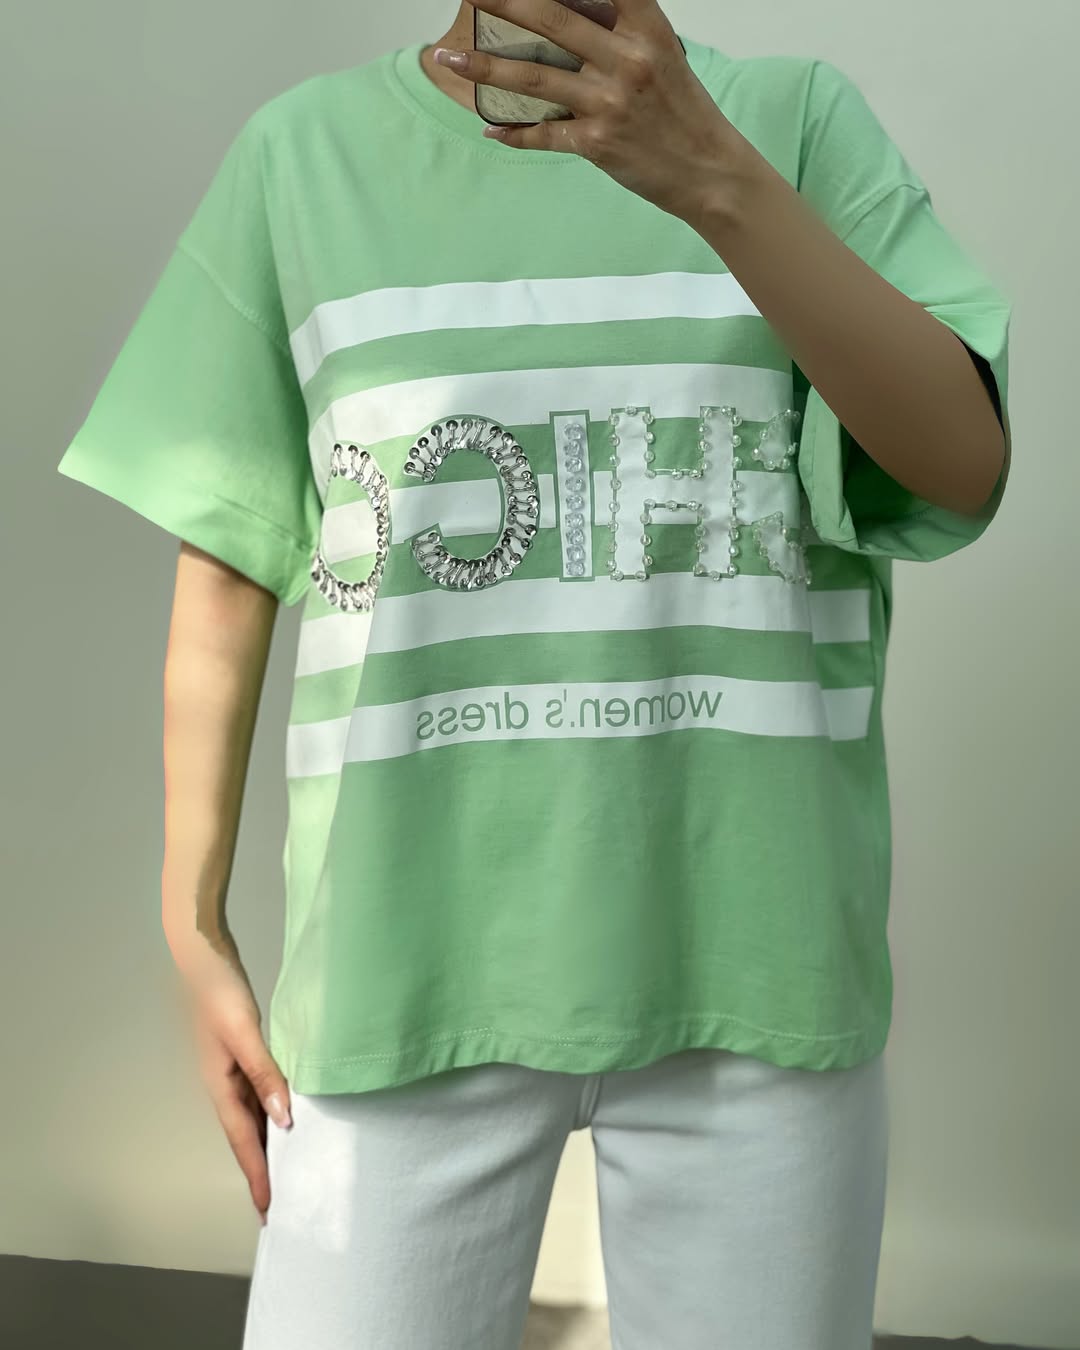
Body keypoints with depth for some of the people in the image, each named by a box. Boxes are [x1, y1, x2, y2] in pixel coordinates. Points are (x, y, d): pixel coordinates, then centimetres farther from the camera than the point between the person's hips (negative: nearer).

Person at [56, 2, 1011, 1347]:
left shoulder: (800, 119, 6)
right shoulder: (302, 150, 6)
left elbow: (967, 464, -7)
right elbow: (225, 564, 7)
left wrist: (716, 179, -20)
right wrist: (195, 932, 6)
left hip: (753, 955, 1)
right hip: (411, 965, 0)